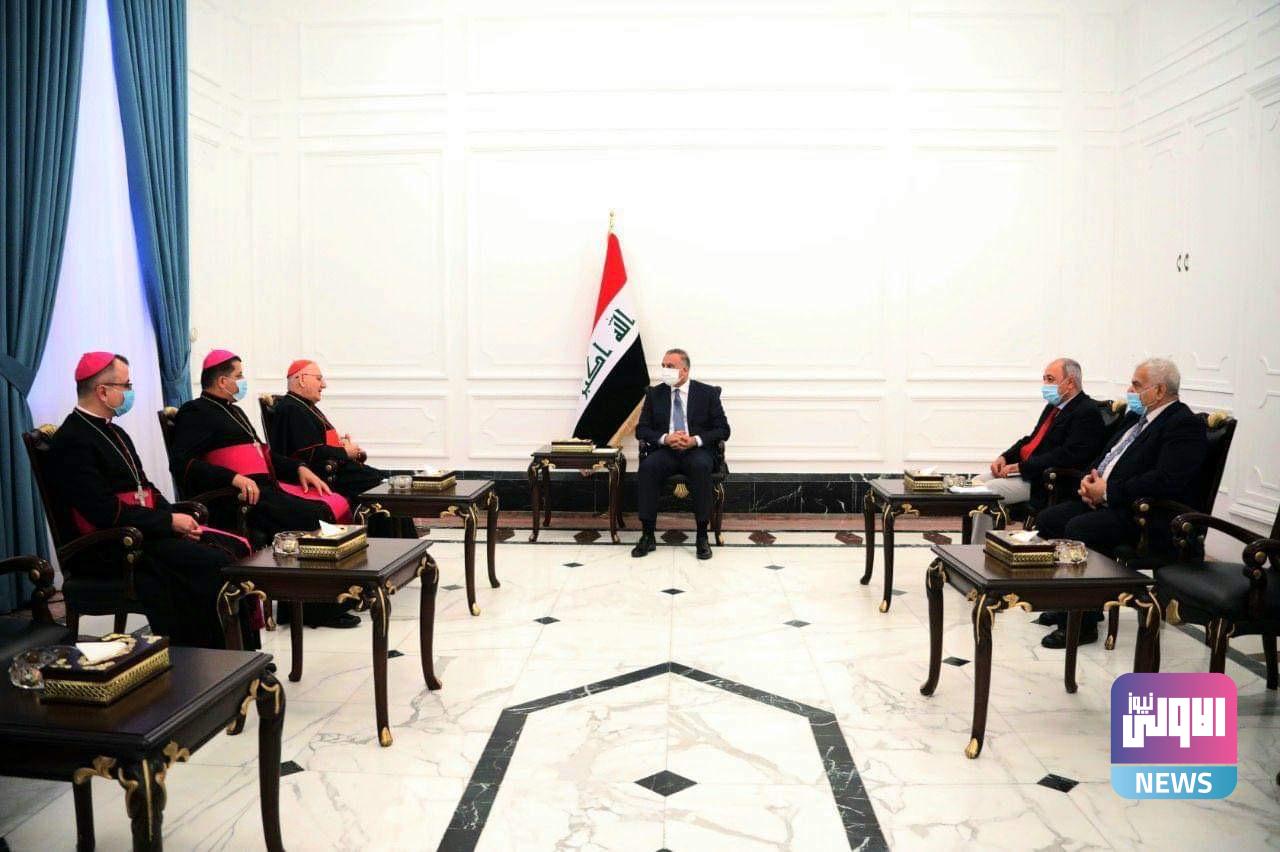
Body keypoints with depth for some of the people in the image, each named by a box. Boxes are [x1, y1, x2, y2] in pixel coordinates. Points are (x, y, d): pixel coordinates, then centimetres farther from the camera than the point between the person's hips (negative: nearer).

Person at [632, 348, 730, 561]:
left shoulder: (708, 393, 6)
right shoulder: (654, 394, 12)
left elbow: (723, 430, 3)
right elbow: (641, 429, 8)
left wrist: (695, 440, -14)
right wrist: (665, 438, -12)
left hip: (697, 451, -2)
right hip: (665, 450, 2)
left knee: (700, 466, -36)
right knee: (648, 465, -31)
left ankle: (702, 536, -27)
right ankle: (648, 535, -25)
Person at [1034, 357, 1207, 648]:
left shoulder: (1185, 425, -11)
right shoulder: (1136, 416, 18)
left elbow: (1165, 481, -24)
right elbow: (1106, 456, 25)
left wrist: (1108, 491, -20)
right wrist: (1090, 478, 2)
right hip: (1103, 501, 10)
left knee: (1078, 529, -29)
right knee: (1047, 519, -3)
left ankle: (1083, 623, -16)